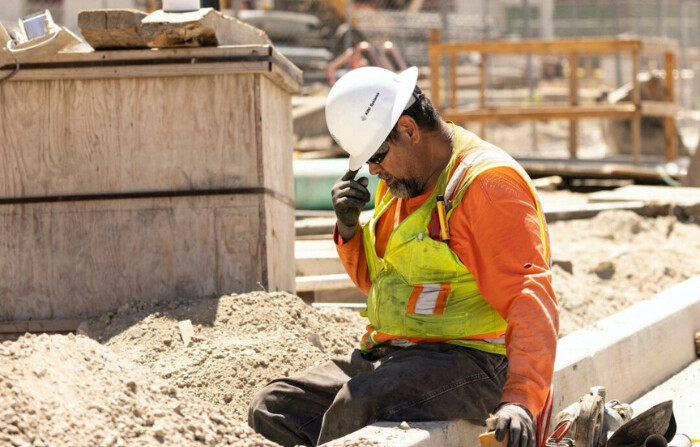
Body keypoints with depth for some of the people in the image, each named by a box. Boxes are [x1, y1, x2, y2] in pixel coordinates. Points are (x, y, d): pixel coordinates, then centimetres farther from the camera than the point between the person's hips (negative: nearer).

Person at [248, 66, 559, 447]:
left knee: (360, 402, -35)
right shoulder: (400, 180, 14)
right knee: (272, 410, -6)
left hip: (463, 360, -9)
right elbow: (373, 279, 28)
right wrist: (349, 228, 5)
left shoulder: (487, 184, -14)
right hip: (388, 357, 9)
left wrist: (520, 398, -37)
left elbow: (532, 300, -23)